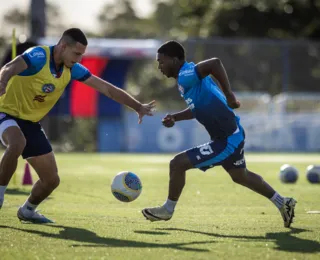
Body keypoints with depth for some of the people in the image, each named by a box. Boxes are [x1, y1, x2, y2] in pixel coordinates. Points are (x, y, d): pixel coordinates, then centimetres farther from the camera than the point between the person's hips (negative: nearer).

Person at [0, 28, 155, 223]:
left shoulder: (72, 69, -3)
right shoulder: (39, 56, -23)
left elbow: (106, 88, 3)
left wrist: (138, 107, -1)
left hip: (31, 122, 7)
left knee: (52, 179, 4)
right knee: (18, 143, -42)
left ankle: (27, 211, 32)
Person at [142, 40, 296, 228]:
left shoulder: (185, 76, -21)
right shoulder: (188, 77, 9)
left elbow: (215, 63, -39)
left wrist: (229, 94, -35)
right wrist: (175, 117, 12)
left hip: (227, 140, -11)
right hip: (231, 135, 11)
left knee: (178, 164, -9)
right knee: (240, 176, 30)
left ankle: (168, 209, 11)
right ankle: (283, 204, 42)